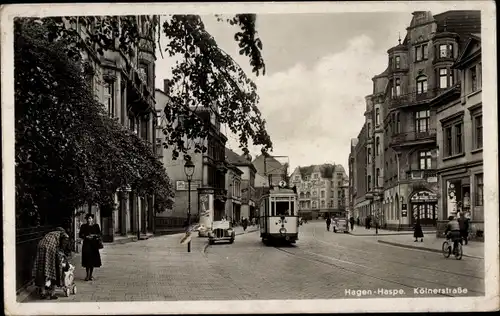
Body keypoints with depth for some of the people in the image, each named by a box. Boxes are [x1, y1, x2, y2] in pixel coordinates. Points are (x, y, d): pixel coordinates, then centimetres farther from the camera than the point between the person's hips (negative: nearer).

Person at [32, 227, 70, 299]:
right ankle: (52, 293, 3)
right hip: (51, 247, -6)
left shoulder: (50, 234, 36)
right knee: (52, 270, 3)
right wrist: (62, 249, 6)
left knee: (41, 270, 10)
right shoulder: (62, 233, 19)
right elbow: (66, 237, -3)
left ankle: (42, 293, 14)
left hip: (41, 246, 6)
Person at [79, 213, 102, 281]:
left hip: (94, 245, 1)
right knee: (87, 260, -7)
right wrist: (86, 237, -9)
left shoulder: (96, 226, 7)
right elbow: (80, 235, 7)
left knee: (93, 260, 2)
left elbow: (99, 234, 7)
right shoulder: (83, 226, 6)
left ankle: (90, 275, 13)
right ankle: (87, 275, 0)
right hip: (86, 244, -1)